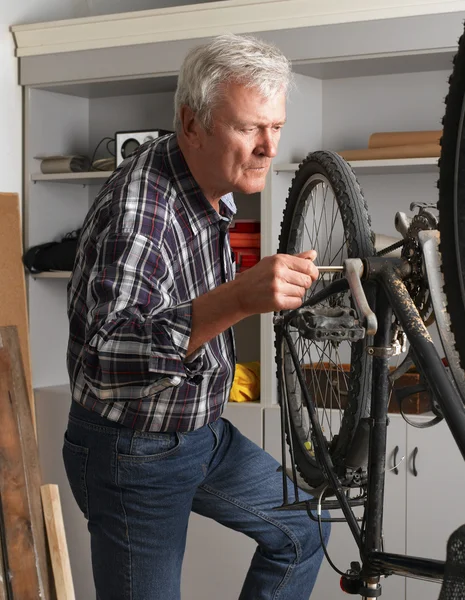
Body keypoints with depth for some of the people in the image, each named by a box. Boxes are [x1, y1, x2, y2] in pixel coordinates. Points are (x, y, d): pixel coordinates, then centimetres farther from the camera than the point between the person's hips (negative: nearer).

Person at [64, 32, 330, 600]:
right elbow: (104, 358, -43)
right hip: (134, 455, -8)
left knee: (302, 528, 17)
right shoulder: (139, 207, -30)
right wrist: (237, 298, -50)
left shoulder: (213, 186, 0)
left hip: (203, 432, 9)